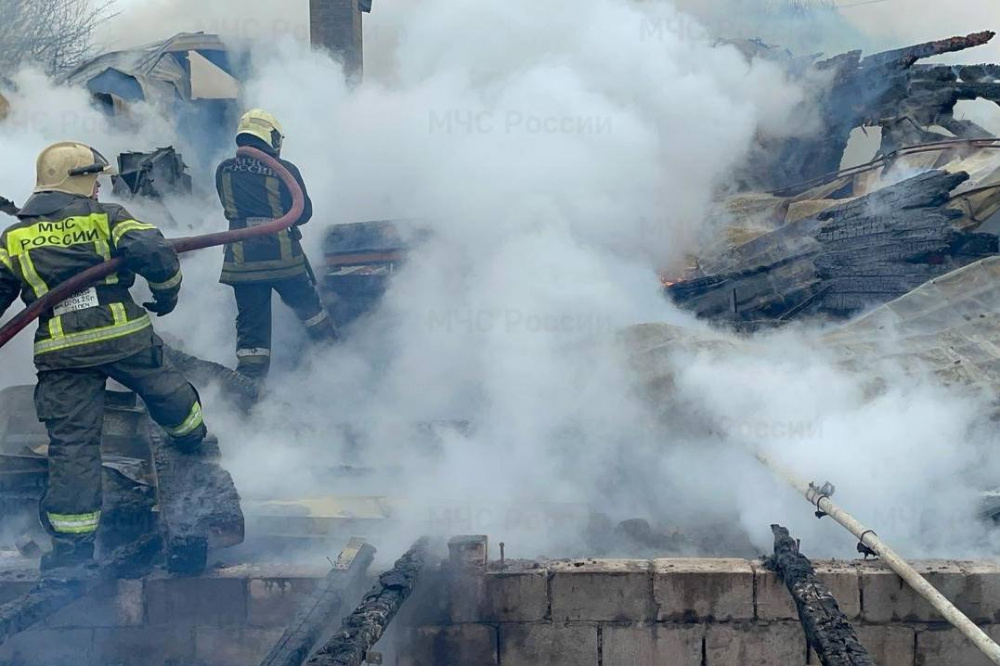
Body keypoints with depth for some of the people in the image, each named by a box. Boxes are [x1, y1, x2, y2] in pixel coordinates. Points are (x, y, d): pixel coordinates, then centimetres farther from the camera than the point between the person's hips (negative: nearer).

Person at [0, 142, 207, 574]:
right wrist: (166, 295, 8)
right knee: (163, 388, 27)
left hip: (61, 353, 1)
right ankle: (194, 438, 54)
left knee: (72, 441, 3)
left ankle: (72, 541, 2)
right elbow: (157, 256, -10)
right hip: (125, 336, -1)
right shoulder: (107, 219, 1)